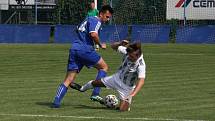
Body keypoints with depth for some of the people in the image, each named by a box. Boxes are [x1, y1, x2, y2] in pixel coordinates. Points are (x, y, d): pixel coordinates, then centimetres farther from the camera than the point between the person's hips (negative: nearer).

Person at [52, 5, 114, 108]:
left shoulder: (88, 19, 26)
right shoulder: (96, 21, -3)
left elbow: (78, 29, 40)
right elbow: (93, 34, -20)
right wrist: (100, 45, -5)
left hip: (74, 49, 8)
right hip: (84, 49, -8)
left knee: (68, 79, 4)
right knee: (104, 67, 7)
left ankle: (56, 101, -8)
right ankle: (95, 94, -3)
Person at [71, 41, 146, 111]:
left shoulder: (141, 65, -36)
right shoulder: (127, 52, -20)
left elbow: (141, 81, -47)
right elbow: (113, 46, -4)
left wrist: (133, 93, -61)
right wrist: (120, 44, -25)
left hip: (126, 87, -5)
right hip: (117, 78, 5)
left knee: (122, 109, -18)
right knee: (95, 83, 18)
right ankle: (82, 88, 53)